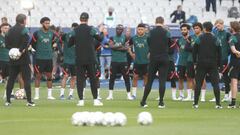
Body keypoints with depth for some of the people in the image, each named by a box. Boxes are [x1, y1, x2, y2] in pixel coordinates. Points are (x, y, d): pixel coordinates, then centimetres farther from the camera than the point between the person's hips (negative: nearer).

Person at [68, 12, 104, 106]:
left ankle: (81, 100, -2)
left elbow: (69, 44, 5)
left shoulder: (75, 31, -1)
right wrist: (101, 31, 23)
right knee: (93, 78, 7)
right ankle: (95, 100, 7)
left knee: (80, 79, 4)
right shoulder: (91, 29, -6)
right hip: (90, 59, -1)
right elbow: (100, 39, 5)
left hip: (79, 60, 1)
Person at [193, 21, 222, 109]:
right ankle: (218, 103, -5)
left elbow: (194, 51, 0)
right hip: (213, 64, 0)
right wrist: (219, 64, 11)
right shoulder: (215, 39, 0)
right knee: (215, 83, 1)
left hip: (201, 64, 0)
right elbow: (219, 53, 3)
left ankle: (196, 103, 4)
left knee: (198, 83, 5)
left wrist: (195, 62, 10)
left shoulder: (200, 38, -2)